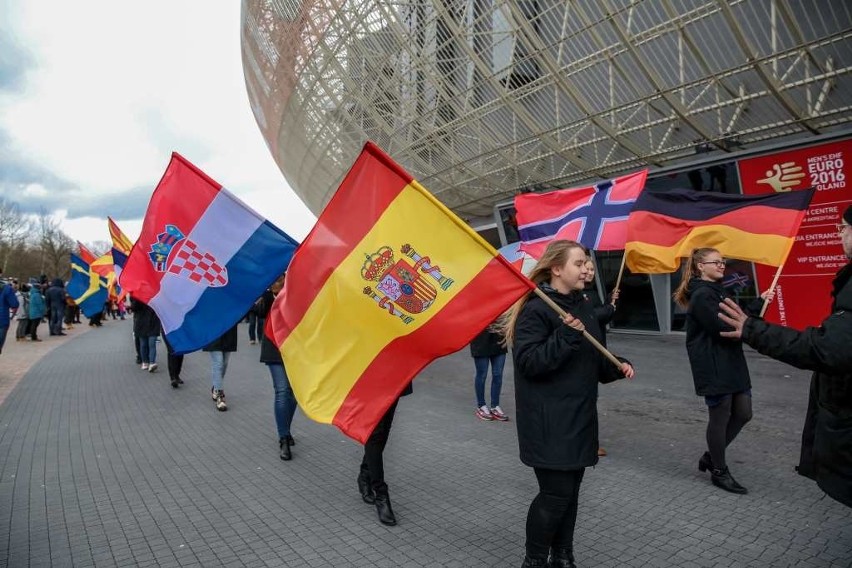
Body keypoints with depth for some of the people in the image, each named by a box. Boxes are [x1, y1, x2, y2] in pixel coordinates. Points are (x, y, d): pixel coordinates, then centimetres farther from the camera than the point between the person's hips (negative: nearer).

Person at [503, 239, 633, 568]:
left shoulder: (581, 305, 12)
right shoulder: (536, 309, -14)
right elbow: (528, 362, -22)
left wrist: (617, 367, 2)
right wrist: (566, 336, -29)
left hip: (579, 418, 8)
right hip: (549, 424, -8)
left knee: (570, 490, 15)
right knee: (556, 493, -4)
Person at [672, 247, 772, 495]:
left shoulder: (718, 291, 16)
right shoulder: (702, 295, -15)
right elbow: (723, 329, -22)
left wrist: (759, 303, 1)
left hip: (732, 363, 10)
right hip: (713, 367, -9)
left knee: (743, 413, 13)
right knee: (720, 417, 2)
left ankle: (711, 456, 29)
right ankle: (719, 471, 20)